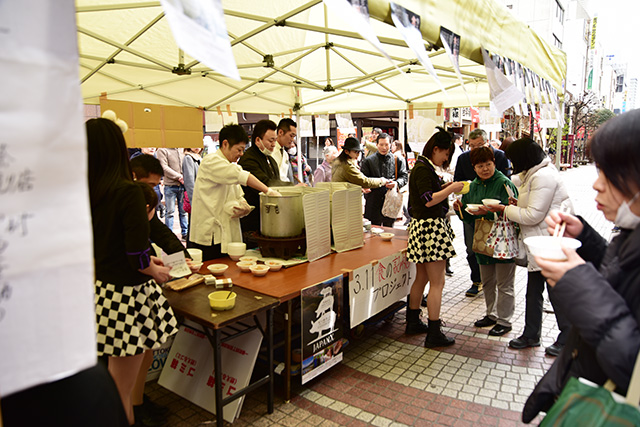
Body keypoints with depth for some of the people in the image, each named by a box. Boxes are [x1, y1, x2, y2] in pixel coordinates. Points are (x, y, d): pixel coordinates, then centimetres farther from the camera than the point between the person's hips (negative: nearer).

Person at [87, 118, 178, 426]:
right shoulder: (128, 192, -19)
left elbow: (105, 244, 11)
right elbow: (137, 259, -22)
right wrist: (154, 270, -2)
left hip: (98, 288, 7)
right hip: (126, 293, -7)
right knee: (121, 388, 8)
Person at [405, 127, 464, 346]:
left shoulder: (424, 167, 17)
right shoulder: (422, 169, -15)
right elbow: (429, 200, -21)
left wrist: (444, 187, 12)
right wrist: (451, 189, -12)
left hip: (422, 226, 11)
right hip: (430, 227, -11)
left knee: (422, 278, 18)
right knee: (437, 283, -5)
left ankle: (413, 322, 29)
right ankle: (434, 334, 3)